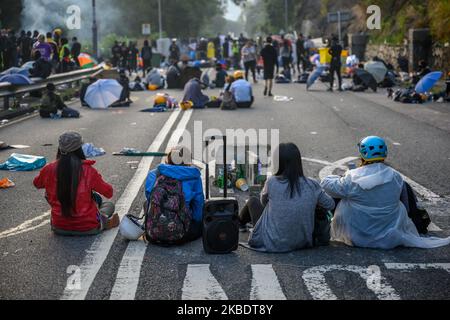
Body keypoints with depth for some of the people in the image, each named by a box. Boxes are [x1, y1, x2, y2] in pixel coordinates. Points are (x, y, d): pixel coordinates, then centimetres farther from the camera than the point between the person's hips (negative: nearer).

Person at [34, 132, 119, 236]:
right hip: (87, 228, -2)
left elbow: (36, 184, 16)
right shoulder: (88, 170, -14)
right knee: (109, 205, 25)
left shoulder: (49, 170, -7)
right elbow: (109, 193, -1)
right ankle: (105, 223, 3)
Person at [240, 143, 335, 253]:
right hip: (301, 243, 4)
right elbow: (330, 205, 4)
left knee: (253, 201, 22)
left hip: (272, 244, -4)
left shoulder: (272, 183, -18)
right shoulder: (312, 186, -12)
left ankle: (240, 223, 53)